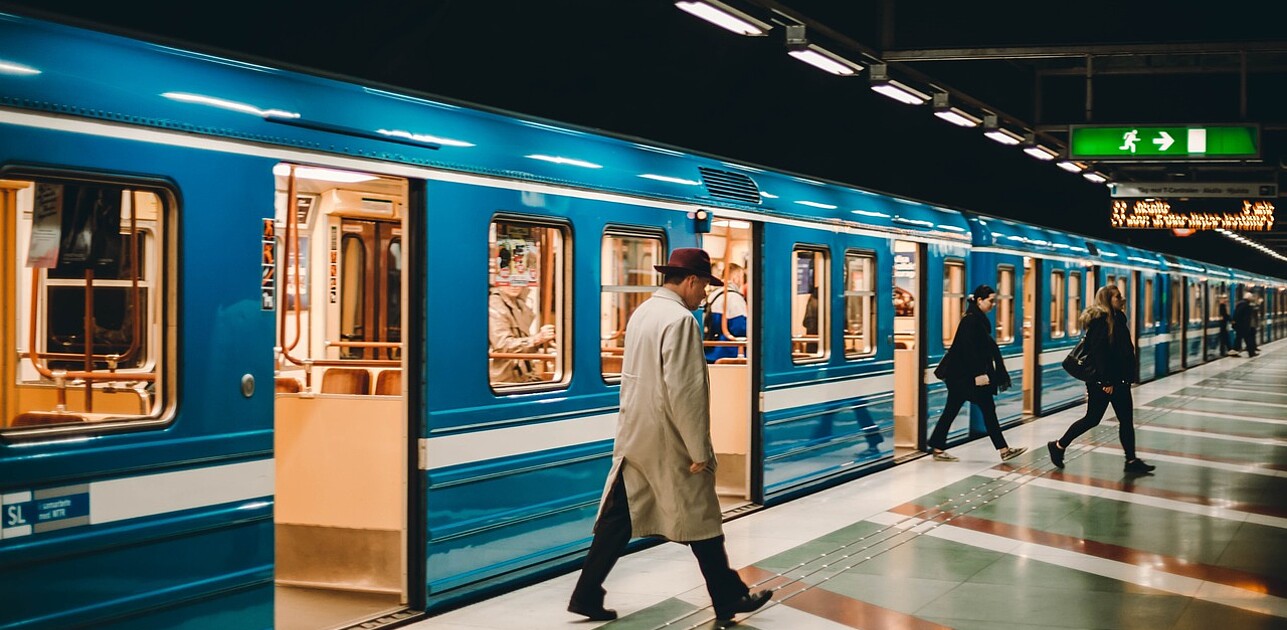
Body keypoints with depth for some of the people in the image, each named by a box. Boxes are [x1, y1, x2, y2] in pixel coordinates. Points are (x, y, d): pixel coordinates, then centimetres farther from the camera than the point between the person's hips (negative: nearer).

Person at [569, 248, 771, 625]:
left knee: (617, 520, 11)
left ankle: (586, 596, 13)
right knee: (702, 522, 6)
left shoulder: (642, 313, 9)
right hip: (668, 442, -8)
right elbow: (684, 391, -22)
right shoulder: (680, 319, -18)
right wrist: (699, 450, -17)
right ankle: (729, 600, 19)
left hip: (635, 437, 8)